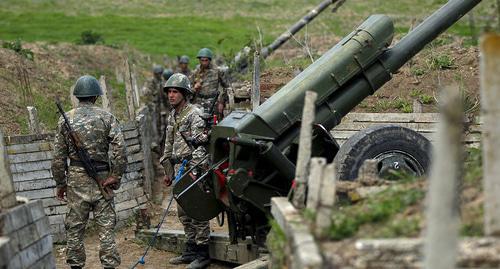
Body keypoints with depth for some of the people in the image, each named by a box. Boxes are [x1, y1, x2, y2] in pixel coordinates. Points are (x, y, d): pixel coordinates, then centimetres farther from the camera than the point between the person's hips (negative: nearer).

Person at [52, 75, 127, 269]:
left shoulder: (66, 119, 2)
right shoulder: (106, 117, -2)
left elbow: (58, 155, 3)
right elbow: (119, 148, -11)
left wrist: (60, 182, 11)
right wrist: (116, 176, -6)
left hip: (76, 178, 1)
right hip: (101, 178, -1)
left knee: (75, 226, 8)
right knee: (106, 224, 5)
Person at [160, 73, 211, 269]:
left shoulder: (194, 115, -12)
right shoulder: (172, 117, 16)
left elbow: (201, 145, -18)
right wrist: (168, 171, 21)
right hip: (179, 170, 9)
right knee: (183, 213, 13)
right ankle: (190, 251, 21)